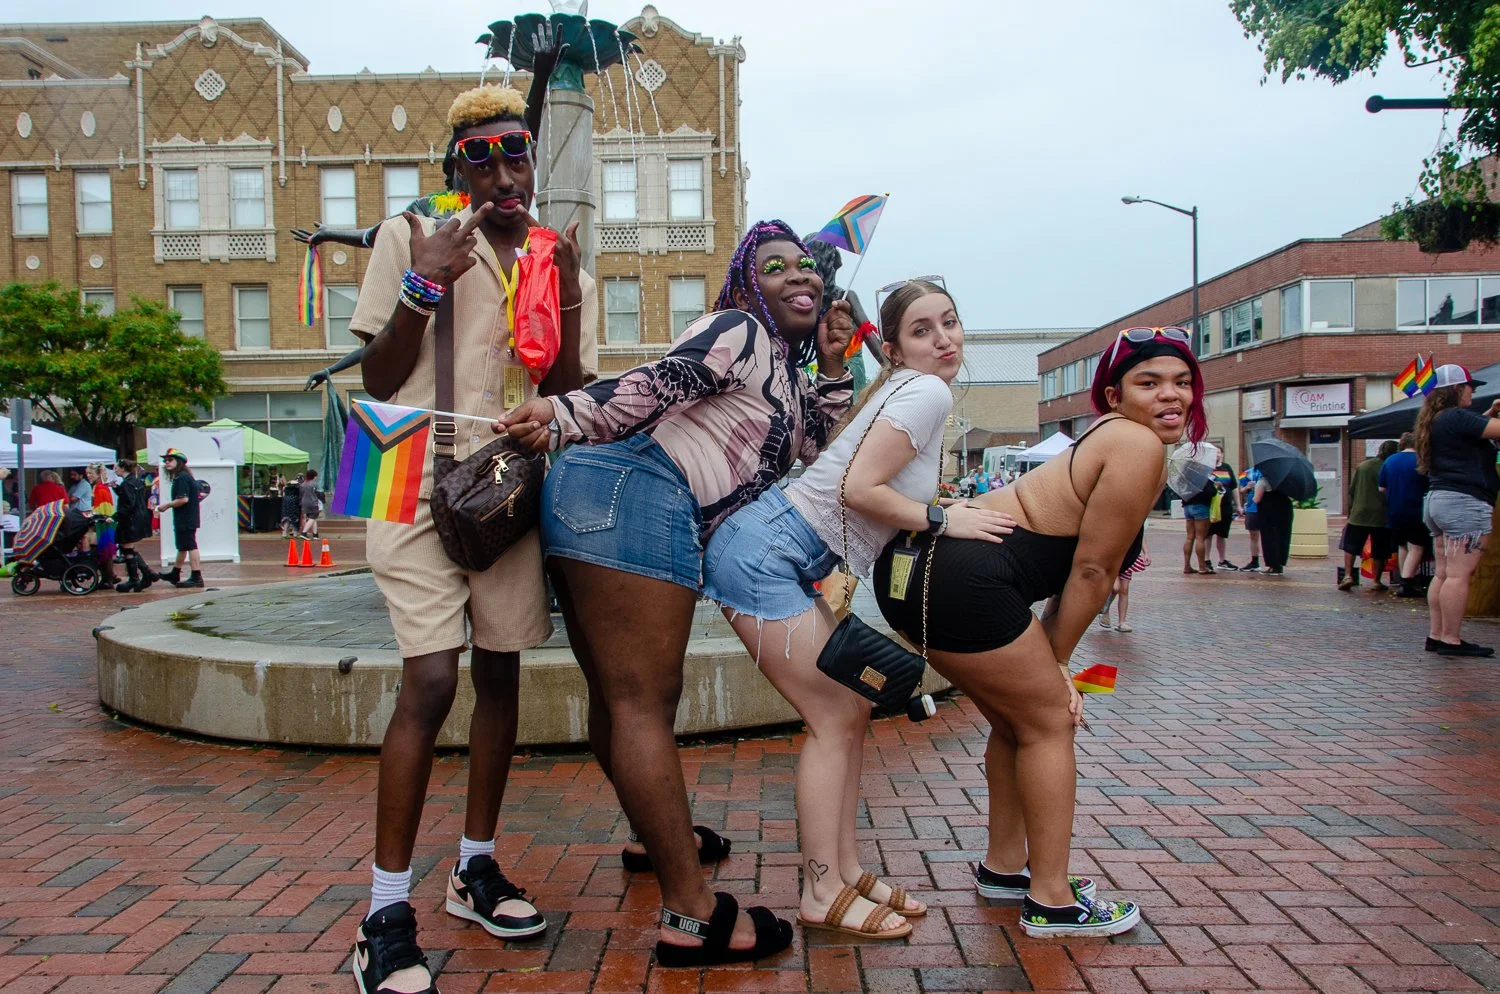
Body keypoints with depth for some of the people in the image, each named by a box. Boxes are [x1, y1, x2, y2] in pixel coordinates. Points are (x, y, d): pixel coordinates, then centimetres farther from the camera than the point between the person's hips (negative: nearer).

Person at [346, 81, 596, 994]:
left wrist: (568, 300, -8)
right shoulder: (411, 237, 2)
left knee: (500, 673, 9)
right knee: (432, 680, -15)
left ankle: (477, 867, 25)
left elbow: (569, 399, 5)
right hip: (422, 479, -4)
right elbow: (378, 381, 0)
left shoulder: (566, 269, 12)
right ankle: (387, 913, -4)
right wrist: (424, 285, -14)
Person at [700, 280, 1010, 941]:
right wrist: (946, 521, -11)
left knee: (852, 710, 12)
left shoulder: (903, 391, 18)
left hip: (782, 558, 10)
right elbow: (858, 489, -19)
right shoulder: (928, 392, -11)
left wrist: (949, 511, 9)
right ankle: (823, 896, 5)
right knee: (834, 719, -4)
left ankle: (845, 871, 21)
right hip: (765, 555, -10)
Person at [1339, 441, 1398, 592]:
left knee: (1350, 546, 10)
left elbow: (1351, 490, 5)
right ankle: (1376, 581, 9)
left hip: (1358, 514, 2)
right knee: (1379, 552, 9)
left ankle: (1348, 575, -4)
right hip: (1380, 516, -2)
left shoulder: (1362, 466, 2)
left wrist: (1351, 508, 14)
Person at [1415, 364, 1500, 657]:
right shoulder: (1456, 416, -11)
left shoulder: (1435, 421, 17)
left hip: (1437, 499, 10)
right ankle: (1450, 639, -9)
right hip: (1464, 501, -10)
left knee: (1443, 573, 10)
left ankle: (1435, 635, 10)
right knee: (1459, 574, -9)